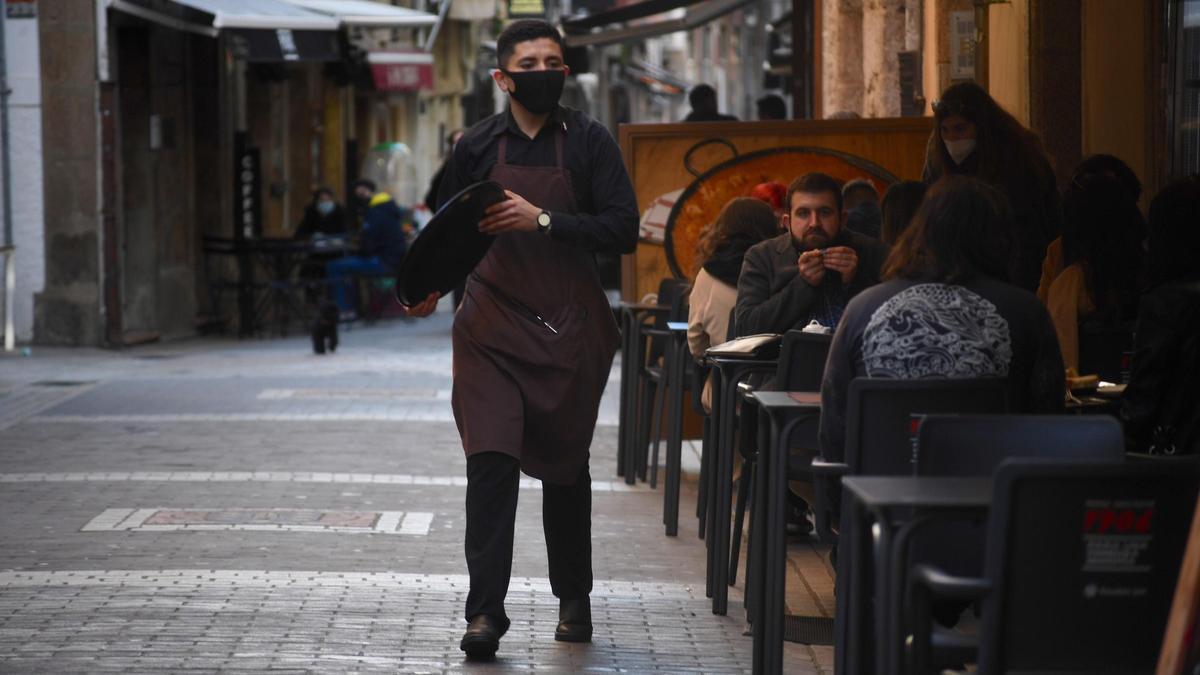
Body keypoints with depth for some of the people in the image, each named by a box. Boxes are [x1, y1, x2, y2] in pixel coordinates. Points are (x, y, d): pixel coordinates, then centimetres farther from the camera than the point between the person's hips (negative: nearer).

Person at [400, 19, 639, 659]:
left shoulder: (588, 141, 1)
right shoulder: (477, 146, 5)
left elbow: (623, 230, -6)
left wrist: (545, 221, -17)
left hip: (569, 329, 0)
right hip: (493, 328, 0)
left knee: (565, 466, 12)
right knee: (490, 462, -13)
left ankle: (573, 600, 29)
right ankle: (484, 613, -14)